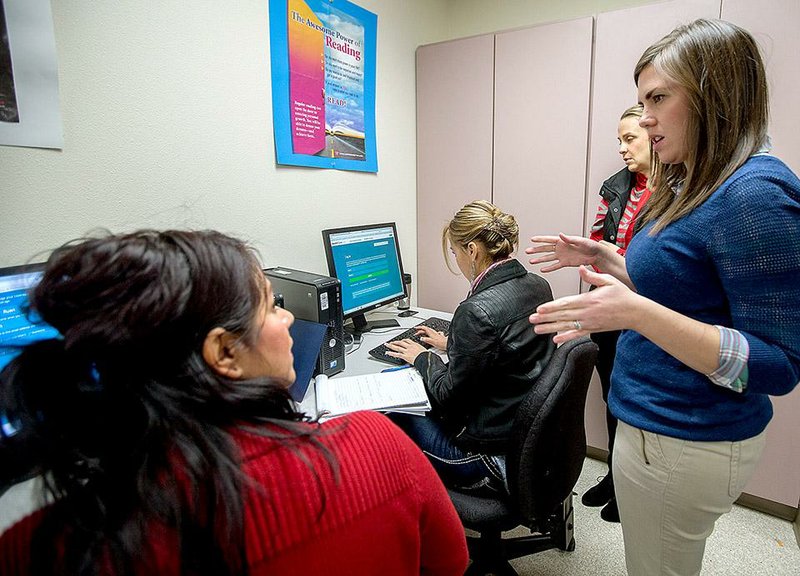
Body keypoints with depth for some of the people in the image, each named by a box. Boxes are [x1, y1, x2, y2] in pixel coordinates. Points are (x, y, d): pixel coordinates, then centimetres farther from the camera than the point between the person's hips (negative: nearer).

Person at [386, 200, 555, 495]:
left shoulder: (477, 311, -29)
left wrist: (423, 357, 0)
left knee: (395, 416, 9)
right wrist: (451, 344, 20)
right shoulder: (538, 286, -2)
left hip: (497, 459, -8)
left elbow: (450, 396, -17)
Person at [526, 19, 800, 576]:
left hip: (684, 442, -9)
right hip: (663, 424, 9)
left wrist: (636, 313, -33)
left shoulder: (754, 195, -22)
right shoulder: (696, 187, 7)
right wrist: (604, 258, 6)